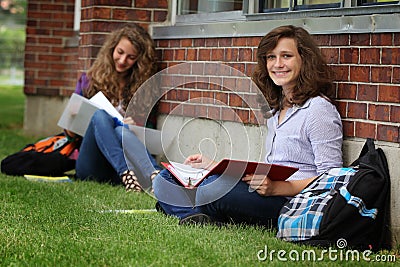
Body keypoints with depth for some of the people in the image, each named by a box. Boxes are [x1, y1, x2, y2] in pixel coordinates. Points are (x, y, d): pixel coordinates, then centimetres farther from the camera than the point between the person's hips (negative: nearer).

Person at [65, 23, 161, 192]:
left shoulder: (142, 87, 14)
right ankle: (126, 173, -53)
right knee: (100, 115, -29)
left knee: (122, 131, -34)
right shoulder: (89, 81, 13)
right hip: (89, 166, 0)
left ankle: (154, 176, -61)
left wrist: (140, 124, -12)